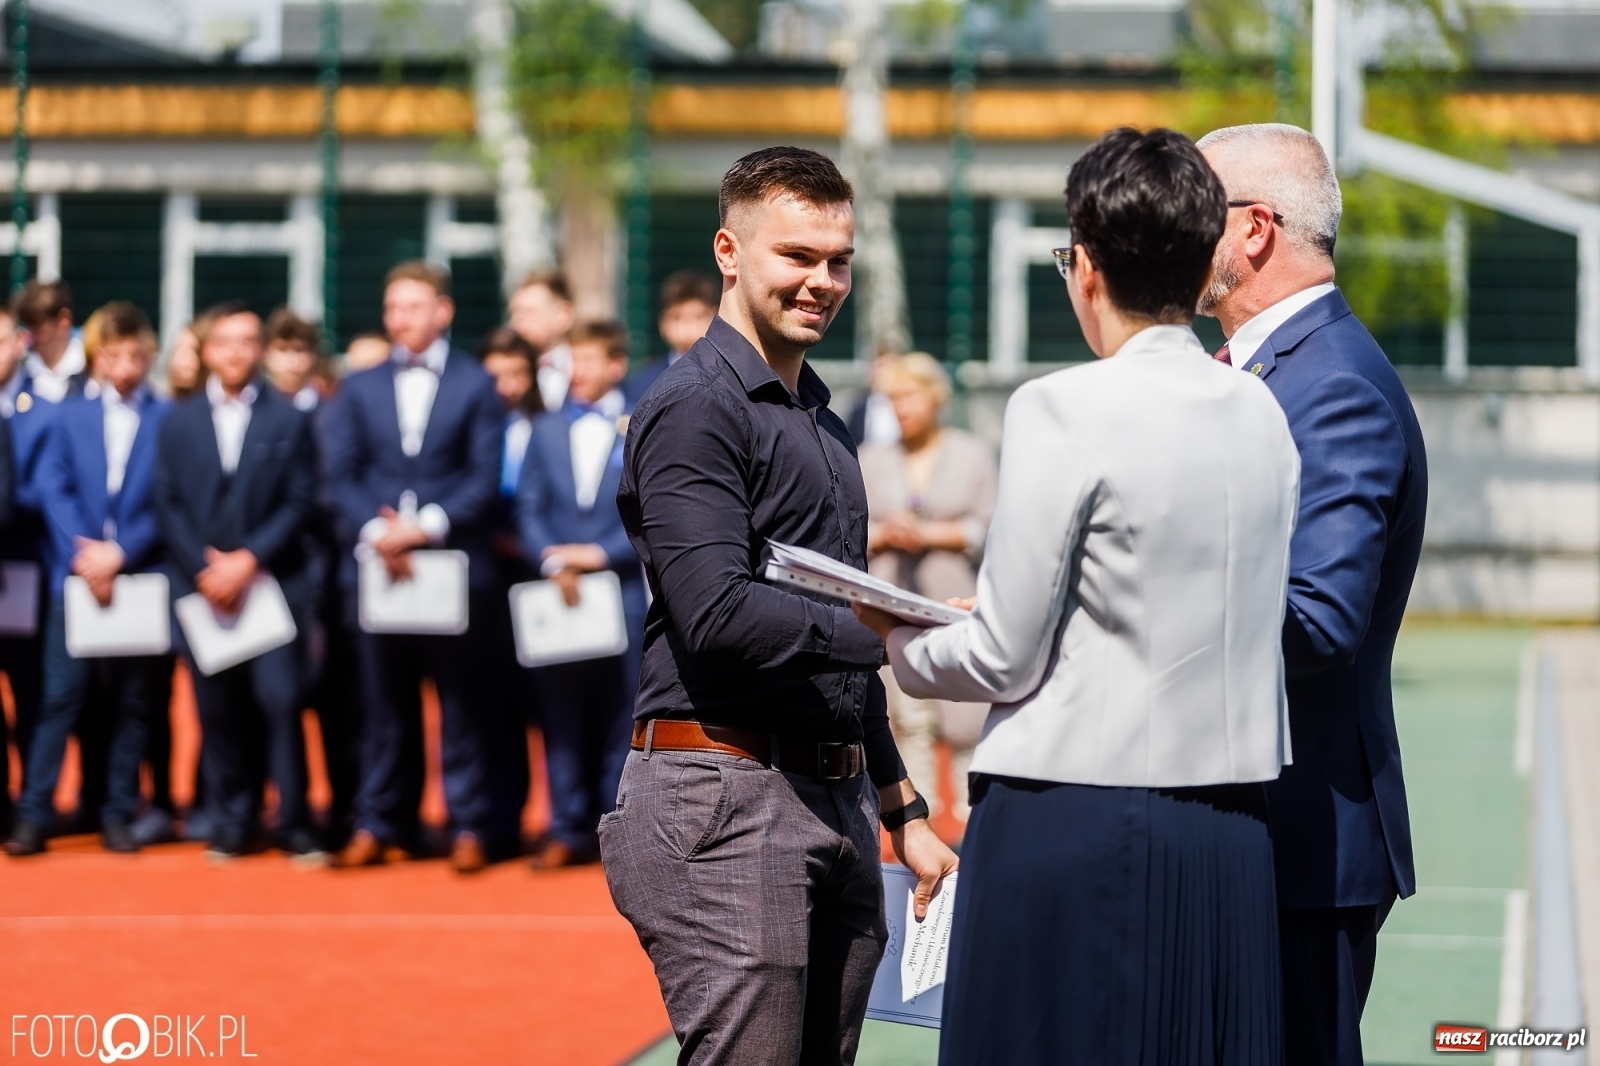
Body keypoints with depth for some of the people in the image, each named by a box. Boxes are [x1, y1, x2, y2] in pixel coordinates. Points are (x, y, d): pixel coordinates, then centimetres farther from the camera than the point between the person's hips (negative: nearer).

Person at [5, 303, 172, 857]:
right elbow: (53, 490, 3)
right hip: (77, 576, 1)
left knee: (133, 702, 4)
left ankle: (119, 815, 10)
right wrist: (83, 556, -10)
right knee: (60, 697, -3)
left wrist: (120, 553, -13)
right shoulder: (70, 416, 11)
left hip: (141, 577, -1)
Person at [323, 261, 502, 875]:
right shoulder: (360, 388, 15)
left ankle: (467, 828, 3)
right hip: (378, 566, 2)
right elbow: (341, 475, 7)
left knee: (460, 703, 0)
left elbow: (484, 477, -1)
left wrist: (427, 526, -14)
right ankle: (378, 825, 9)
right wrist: (375, 531, -11)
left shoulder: (475, 385, 7)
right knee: (383, 704, 5)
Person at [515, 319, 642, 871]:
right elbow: (529, 508, 8)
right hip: (559, 591, 3)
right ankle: (567, 830, 6)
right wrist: (553, 561, -9)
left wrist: (600, 554, -12)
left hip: (623, 591, -3)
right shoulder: (546, 432, 15)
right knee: (561, 716, 2)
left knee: (620, 717, 0)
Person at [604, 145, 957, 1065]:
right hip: (726, 803, -9)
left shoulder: (824, 426, 22)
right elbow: (720, 616, -20)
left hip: (836, 805, 9)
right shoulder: (696, 409, -8)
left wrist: (903, 812, 26)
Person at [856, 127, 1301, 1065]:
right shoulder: (1262, 412, 7)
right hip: (1232, 835, 6)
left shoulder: (1065, 412, -11)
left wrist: (902, 640, 12)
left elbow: (1004, 662, -9)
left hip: (1074, 821, -6)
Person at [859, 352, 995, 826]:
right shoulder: (872, 459, 15)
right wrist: (881, 536, -7)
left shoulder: (972, 454, 8)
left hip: (955, 597, -2)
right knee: (904, 709, -3)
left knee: (964, 706, -7)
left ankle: (969, 799, -1)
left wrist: (927, 534, -7)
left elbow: (985, 527, 1)